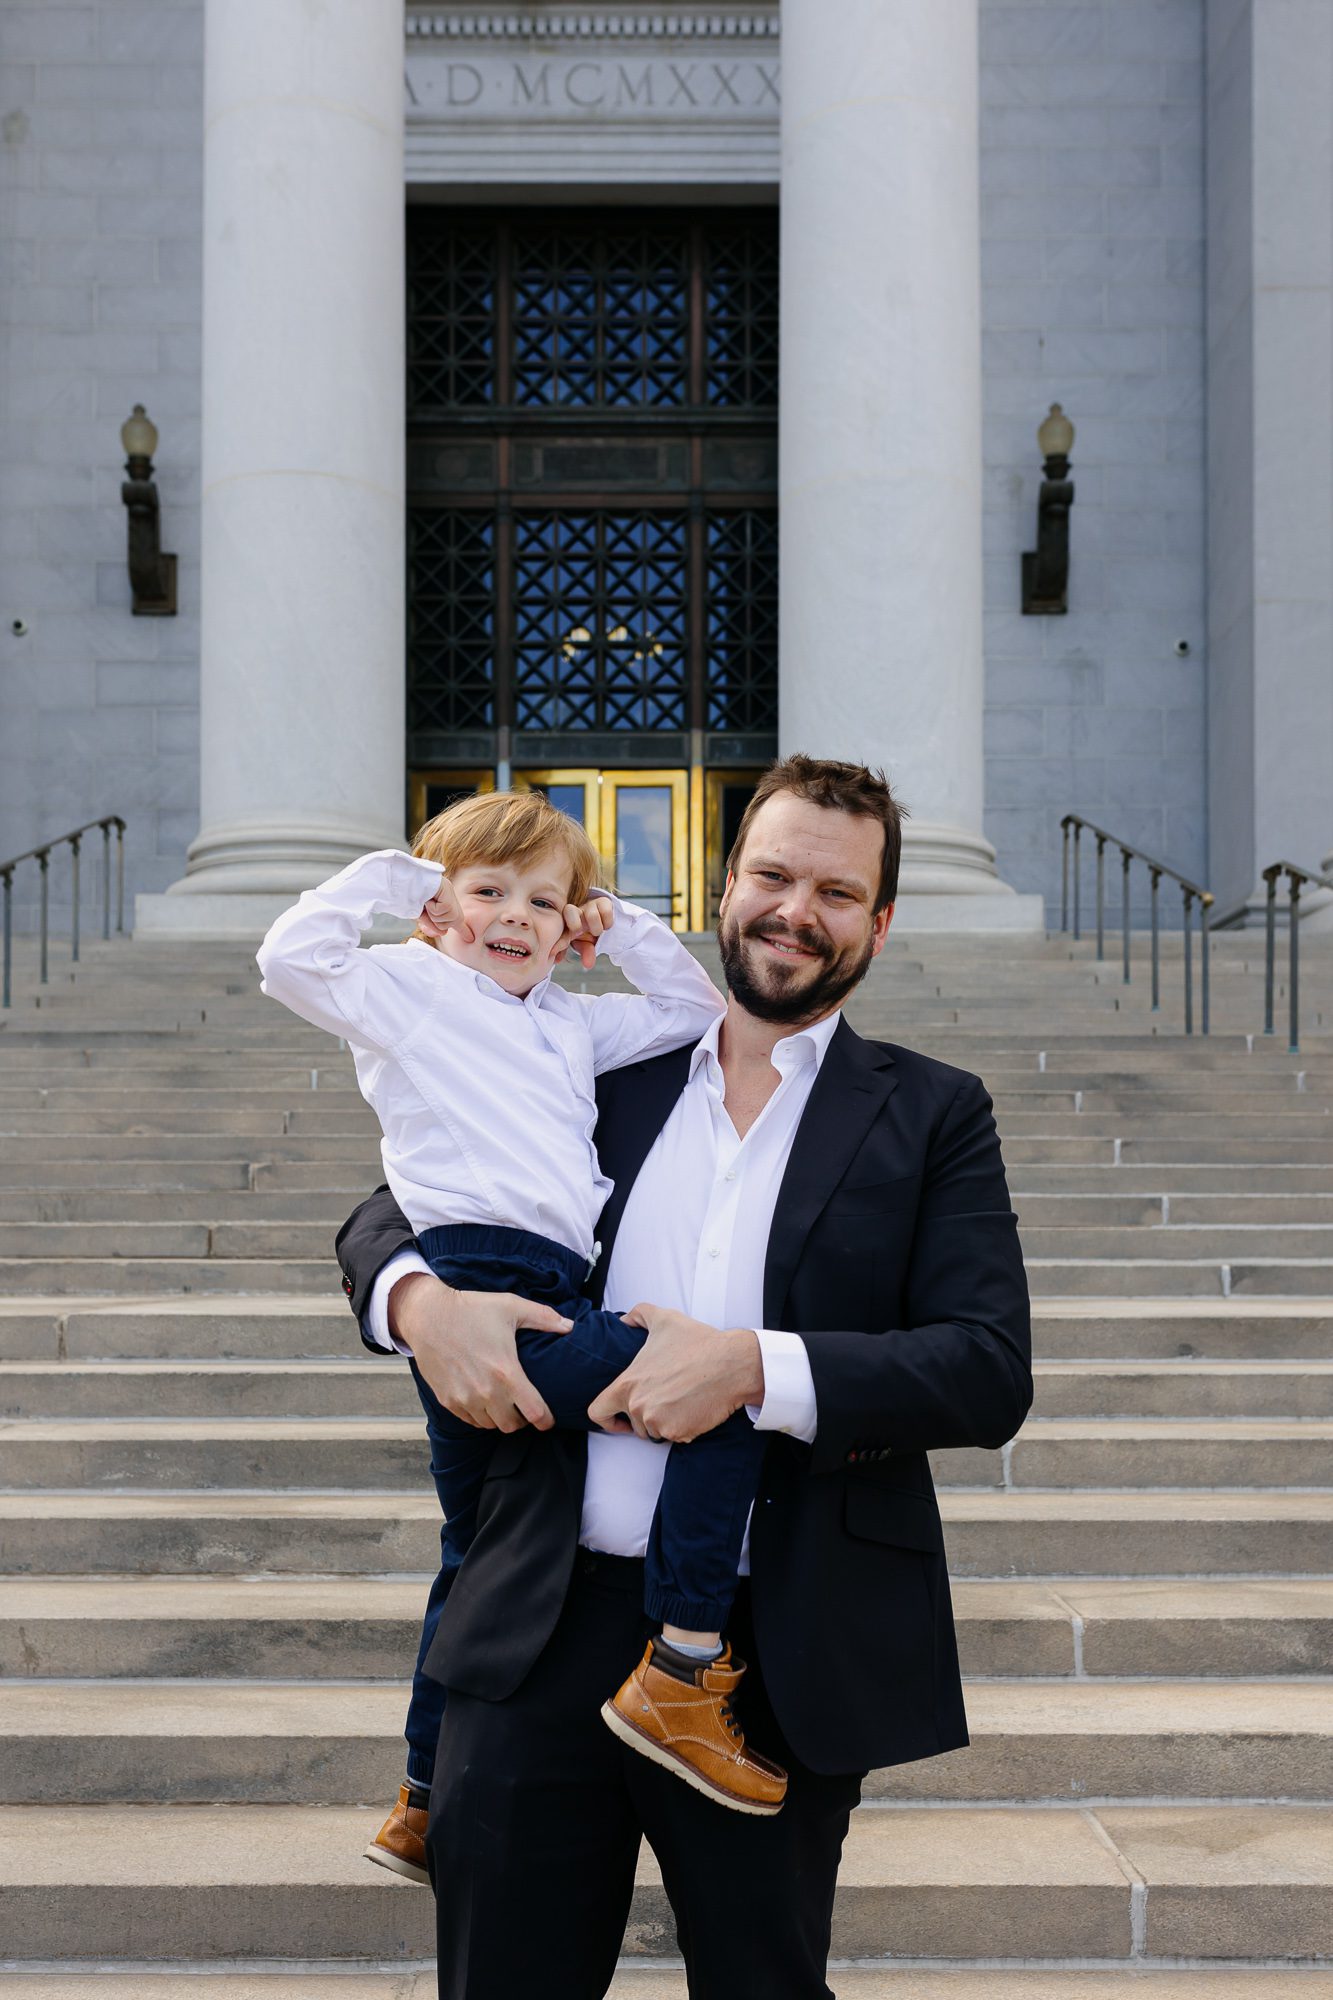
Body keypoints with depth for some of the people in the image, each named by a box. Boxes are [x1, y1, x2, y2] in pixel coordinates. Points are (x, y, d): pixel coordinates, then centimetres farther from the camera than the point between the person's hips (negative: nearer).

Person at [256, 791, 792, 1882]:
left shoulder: (570, 1022, 26)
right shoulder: (406, 987, 6)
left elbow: (697, 1011, 31)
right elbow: (293, 958, -11)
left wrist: (625, 931, 21)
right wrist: (387, 874, -1)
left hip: (544, 1295, 10)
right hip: (486, 1288, -10)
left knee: (478, 1558, 19)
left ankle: (423, 1802, 34)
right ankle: (682, 1671, -17)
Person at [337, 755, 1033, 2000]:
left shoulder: (932, 1117, 3)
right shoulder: (603, 1079, 9)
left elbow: (991, 1373, -8)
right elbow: (390, 1213, 14)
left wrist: (756, 1367, -20)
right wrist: (421, 1300, -10)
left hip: (774, 1658, -1)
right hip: (543, 1636, 2)